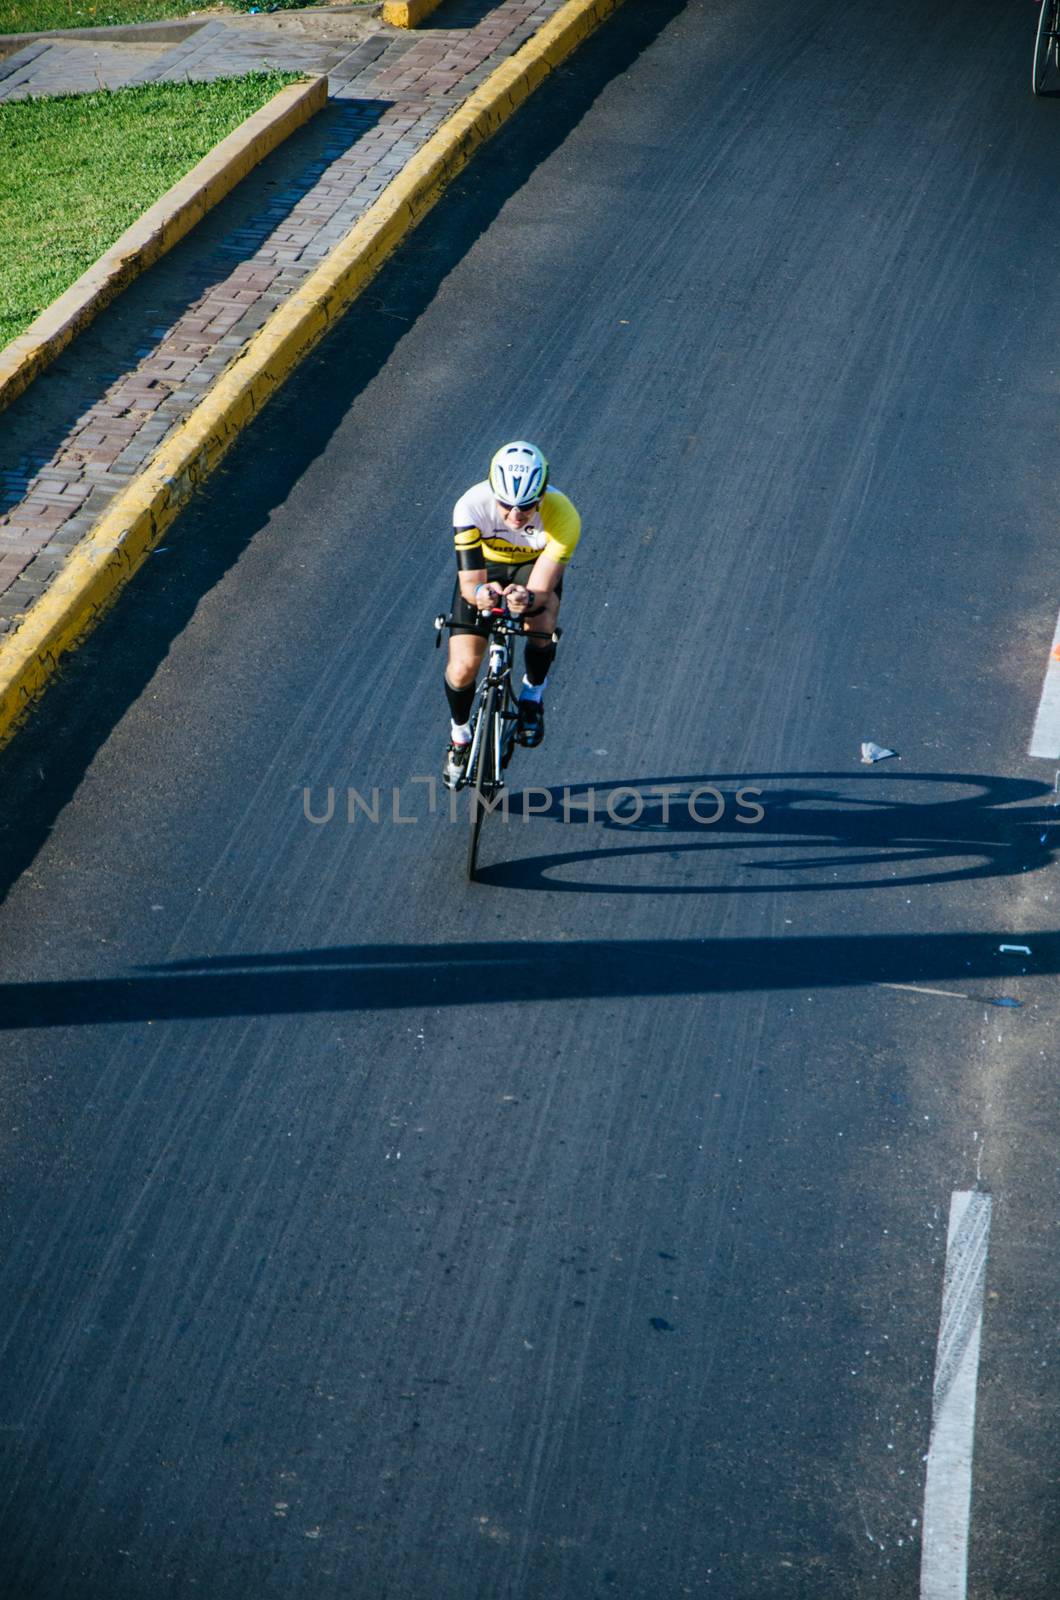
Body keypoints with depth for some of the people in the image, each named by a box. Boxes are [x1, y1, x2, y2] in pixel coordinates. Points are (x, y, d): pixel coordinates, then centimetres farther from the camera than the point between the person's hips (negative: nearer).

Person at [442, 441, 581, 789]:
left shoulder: (562, 515, -37)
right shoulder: (471, 506, -37)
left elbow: (541, 589, -38)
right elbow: (469, 582, -36)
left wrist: (528, 600, -61)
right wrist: (479, 592, -60)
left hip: (535, 567, 0)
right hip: (485, 567, 0)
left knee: (542, 621, -34)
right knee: (463, 666, -13)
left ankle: (532, 697, -2)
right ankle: (459, 737, 20)